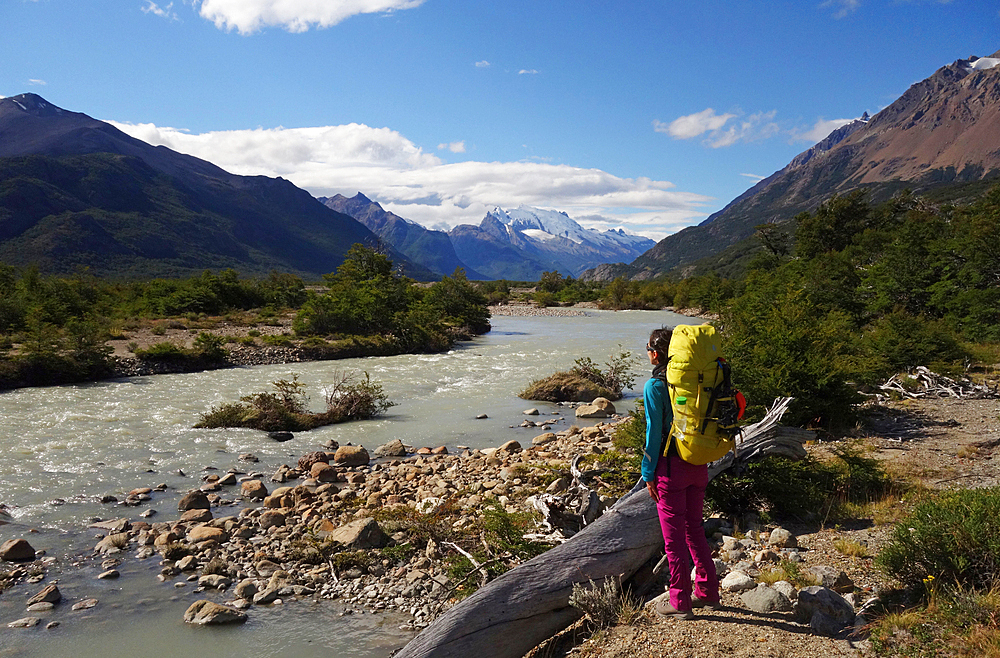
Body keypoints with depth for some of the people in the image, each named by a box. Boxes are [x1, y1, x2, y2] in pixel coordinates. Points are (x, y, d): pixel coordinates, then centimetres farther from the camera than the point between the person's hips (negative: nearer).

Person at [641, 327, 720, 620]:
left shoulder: (654, 386, -13)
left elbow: (654, 432, -13)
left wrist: (649, 474, -6)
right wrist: (700, 461, 18)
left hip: (671, 466, -6)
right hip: (698, 464, 7)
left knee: (674, 535, 4)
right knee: (694, 529, 19)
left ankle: (679, 601, 13)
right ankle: (708, 592, 27)